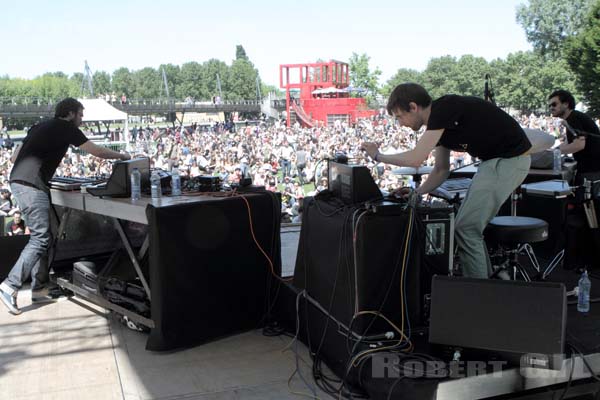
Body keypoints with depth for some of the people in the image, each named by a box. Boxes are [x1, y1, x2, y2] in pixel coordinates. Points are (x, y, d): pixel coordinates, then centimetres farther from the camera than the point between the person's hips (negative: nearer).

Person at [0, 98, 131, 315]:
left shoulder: (40, 126, 22)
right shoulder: (66, 128, -1)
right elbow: (97, 151, 1)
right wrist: (122, 155, 14)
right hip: (32, 186, -9)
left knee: (42, 236, 12)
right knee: (40, 238, -7)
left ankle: (39, 288, 14)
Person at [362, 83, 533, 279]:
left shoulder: (443, 109, -17)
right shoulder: (439, 121, 11)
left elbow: (415, 159, -21)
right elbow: (441, 170, 19)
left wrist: (378, 156, -7)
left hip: (509, 160, -10)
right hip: (497, 160, 10)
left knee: (466, 227, -7)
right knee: (471, 225, 15)